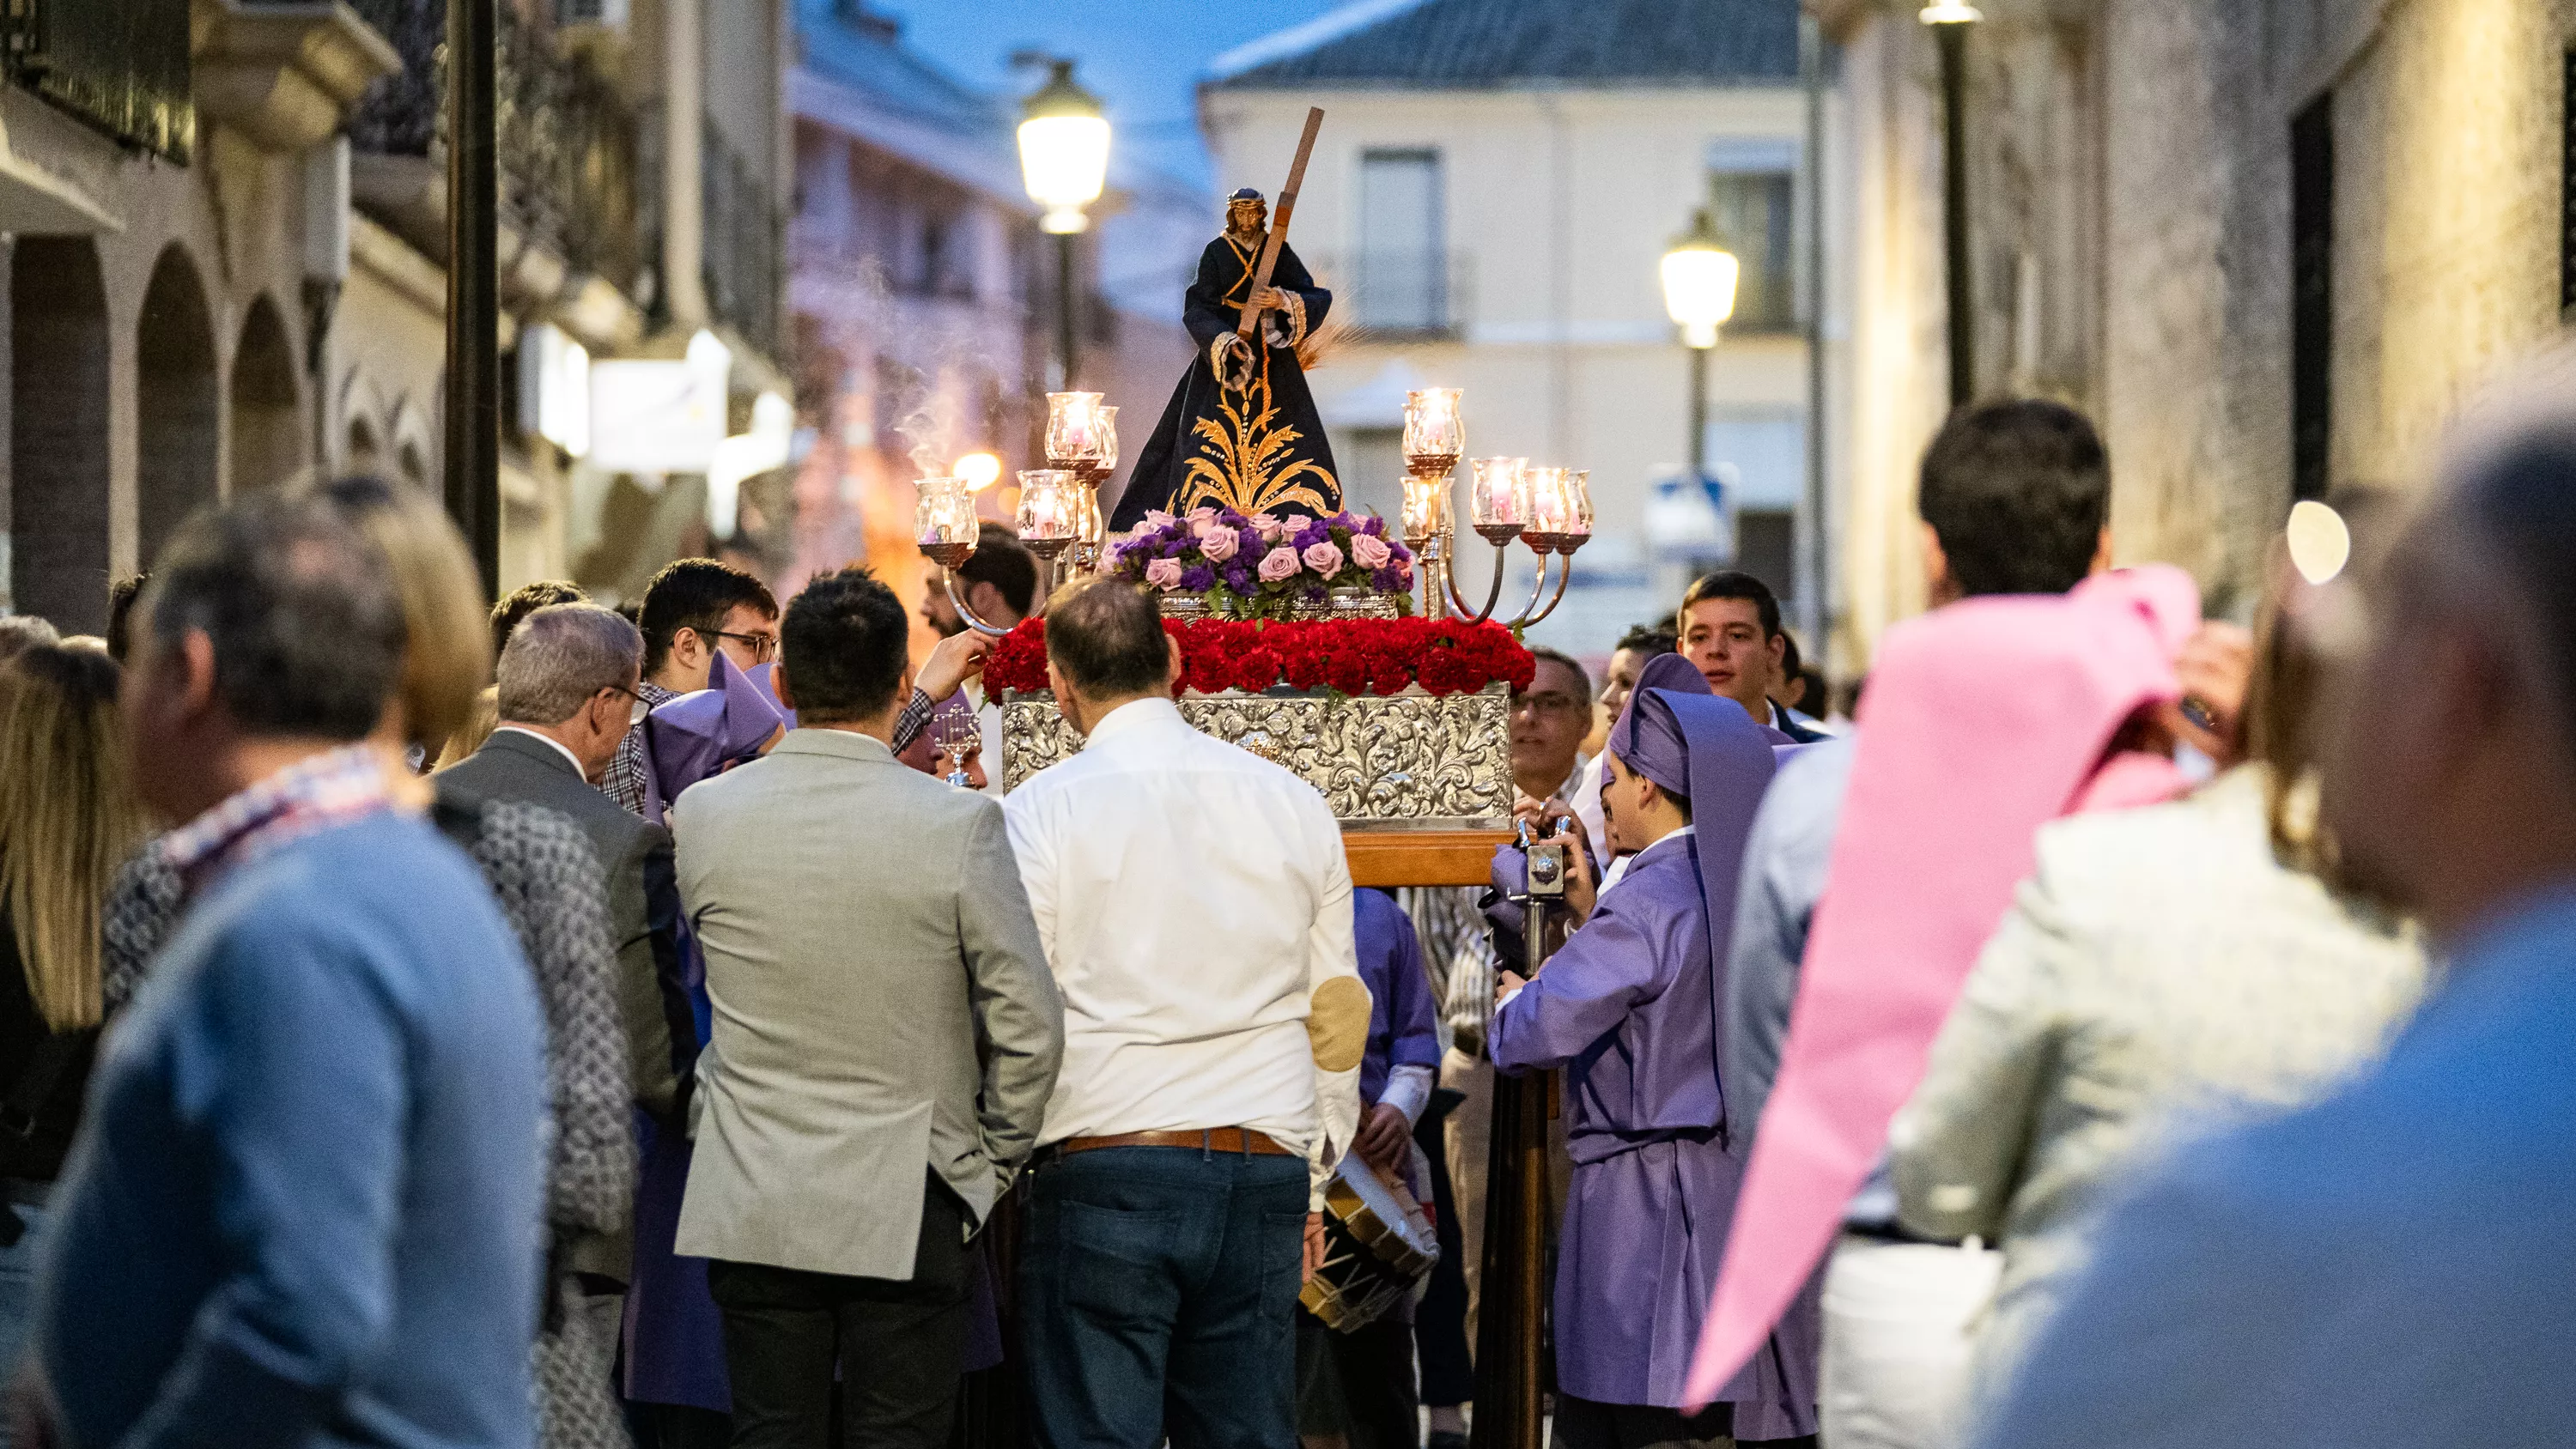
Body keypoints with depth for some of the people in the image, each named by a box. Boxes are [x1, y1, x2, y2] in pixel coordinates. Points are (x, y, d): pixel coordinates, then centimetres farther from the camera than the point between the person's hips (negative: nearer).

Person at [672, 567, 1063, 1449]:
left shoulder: (702, 814, -4)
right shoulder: (958, 825, -12)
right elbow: (1030, 1024, -7)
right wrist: (995, 1161, 7)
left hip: (750, 1202, 3)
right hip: (905, 1208, -2)